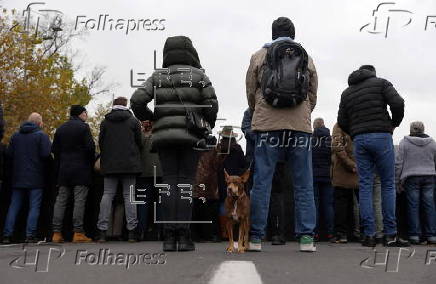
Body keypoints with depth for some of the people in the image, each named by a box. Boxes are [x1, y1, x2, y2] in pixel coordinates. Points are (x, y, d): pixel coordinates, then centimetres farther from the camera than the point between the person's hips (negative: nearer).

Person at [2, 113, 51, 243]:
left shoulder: (16, 135, 8)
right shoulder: (42, 135, -7)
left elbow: (9, 153, 3)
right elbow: (46, 154, -17)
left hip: (18, 178, 4)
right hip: (35, 179, -4)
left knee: (14, 206, 9)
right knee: (34, 207, 1)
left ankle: (7, 235, 6)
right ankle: (30, 235, -5)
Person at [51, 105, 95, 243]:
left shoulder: (61, 129, 13)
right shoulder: (83, 127, -5)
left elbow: (54, 150, 12)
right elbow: (90, 147, -11)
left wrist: (59, 166, 17)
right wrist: (91, 164, 2)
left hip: (64, 170, 5)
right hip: (81, 169, -5)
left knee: (61, 200, 7)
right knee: (79, 200, -5)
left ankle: (56, 233, 5)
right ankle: (78, 232, -9)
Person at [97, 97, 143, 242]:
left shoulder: (105, 122, 7)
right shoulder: (133, 121, 3)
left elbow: (100, 143, 7)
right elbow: (139, 142, 3)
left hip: (109, 165, 1)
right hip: (130, 164, -1)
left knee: (107, 195, 3)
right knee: (129, 195, 1)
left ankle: (102, 231, -3)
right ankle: (131, 231, -3)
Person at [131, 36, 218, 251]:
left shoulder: (158, 76, 10)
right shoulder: (198, 75, 7)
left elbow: (137, 100, 0)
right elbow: (211, 105, -1)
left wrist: (148, 119, 17)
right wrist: (208, 126, 16)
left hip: (164, 135, 2)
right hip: (191, 135, -1)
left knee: (169, 182, 2)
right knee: (186, 182, -1)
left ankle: (169, 237, -3)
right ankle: (184, 235, -6)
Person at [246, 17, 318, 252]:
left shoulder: (259, 57, 10)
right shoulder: (307, 59, 14)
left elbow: (251, 93, 12)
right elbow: (313, 96, 15)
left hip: (268, 125, -1)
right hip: (300, 126, 1)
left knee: (261, 182, 1)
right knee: (303, 184, 5)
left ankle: (255, 237, 1)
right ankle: (306, 238, 4)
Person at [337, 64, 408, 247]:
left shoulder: (347, 93, 18)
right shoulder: (381, 83, 7)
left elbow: (342, 121, 11)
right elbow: (397, 103, -7)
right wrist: (394, 123, 8)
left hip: (359, 140, 3)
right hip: (381, 136, -3)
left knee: (365, 186, 2)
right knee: (388, 184, 1)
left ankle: (369, 235, -2)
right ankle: (390, 235, -1)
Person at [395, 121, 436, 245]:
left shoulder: (404, 142, -2)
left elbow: (399, 163, -3)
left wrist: (399, 178, 5)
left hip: (411, 178, -3)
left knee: (413, 205, -1)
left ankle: (414, 235, -3)